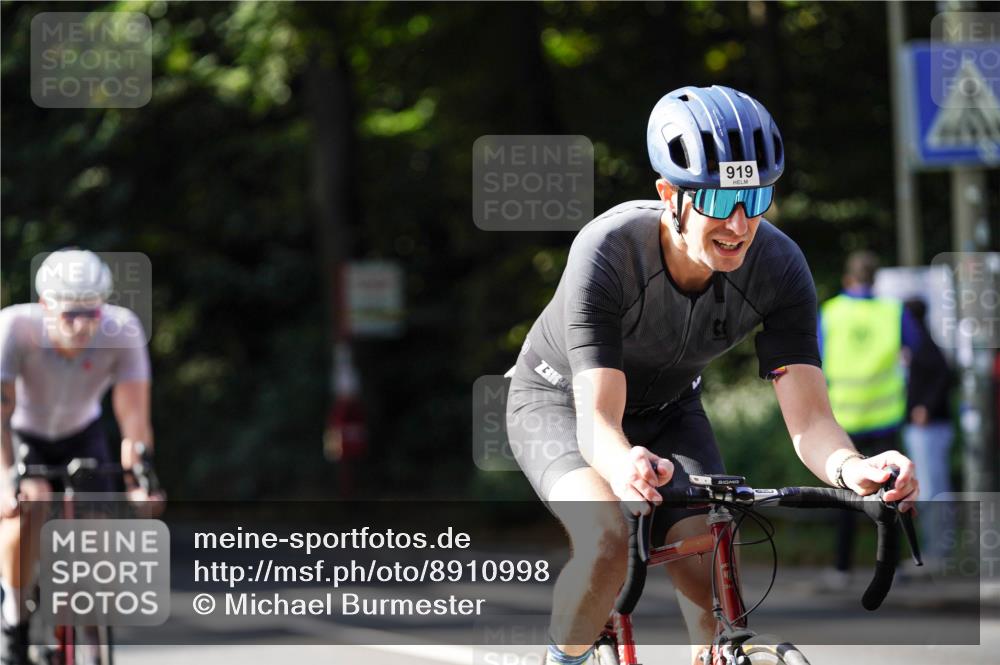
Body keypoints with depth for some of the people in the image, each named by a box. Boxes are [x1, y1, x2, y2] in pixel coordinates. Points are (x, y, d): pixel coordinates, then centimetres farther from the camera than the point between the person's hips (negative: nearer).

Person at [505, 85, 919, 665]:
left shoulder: (779, 266, -28)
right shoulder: (606, 252, -37)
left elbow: (808, 419, -32)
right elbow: (597, 420, -41)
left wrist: (851, 467, -56)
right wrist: (623, 465, -66)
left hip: (667, 409, 3)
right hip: (560, 401, -3)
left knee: (714, 584, -19)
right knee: (608, 543, -31)